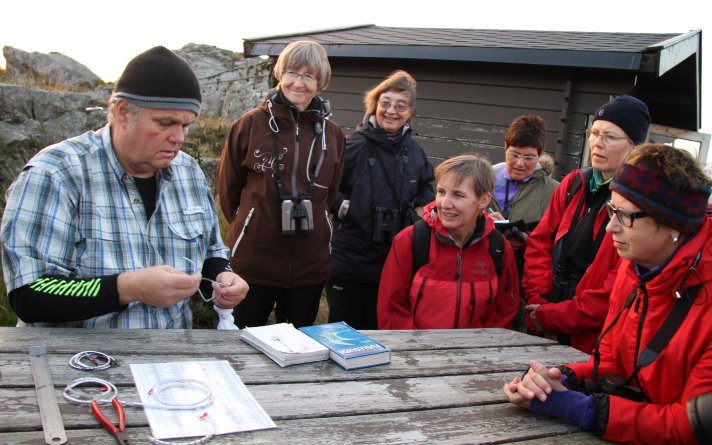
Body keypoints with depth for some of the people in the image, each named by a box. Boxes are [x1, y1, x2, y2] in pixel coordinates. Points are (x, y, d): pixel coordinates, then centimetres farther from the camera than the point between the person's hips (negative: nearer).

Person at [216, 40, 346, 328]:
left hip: (310, 264, 3)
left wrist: (312, 226, 9)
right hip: (253, 259, -2)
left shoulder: (332, 134, 3)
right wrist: (247, 224, 10)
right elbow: (228, 186, 4)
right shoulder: (252, 124, -6)